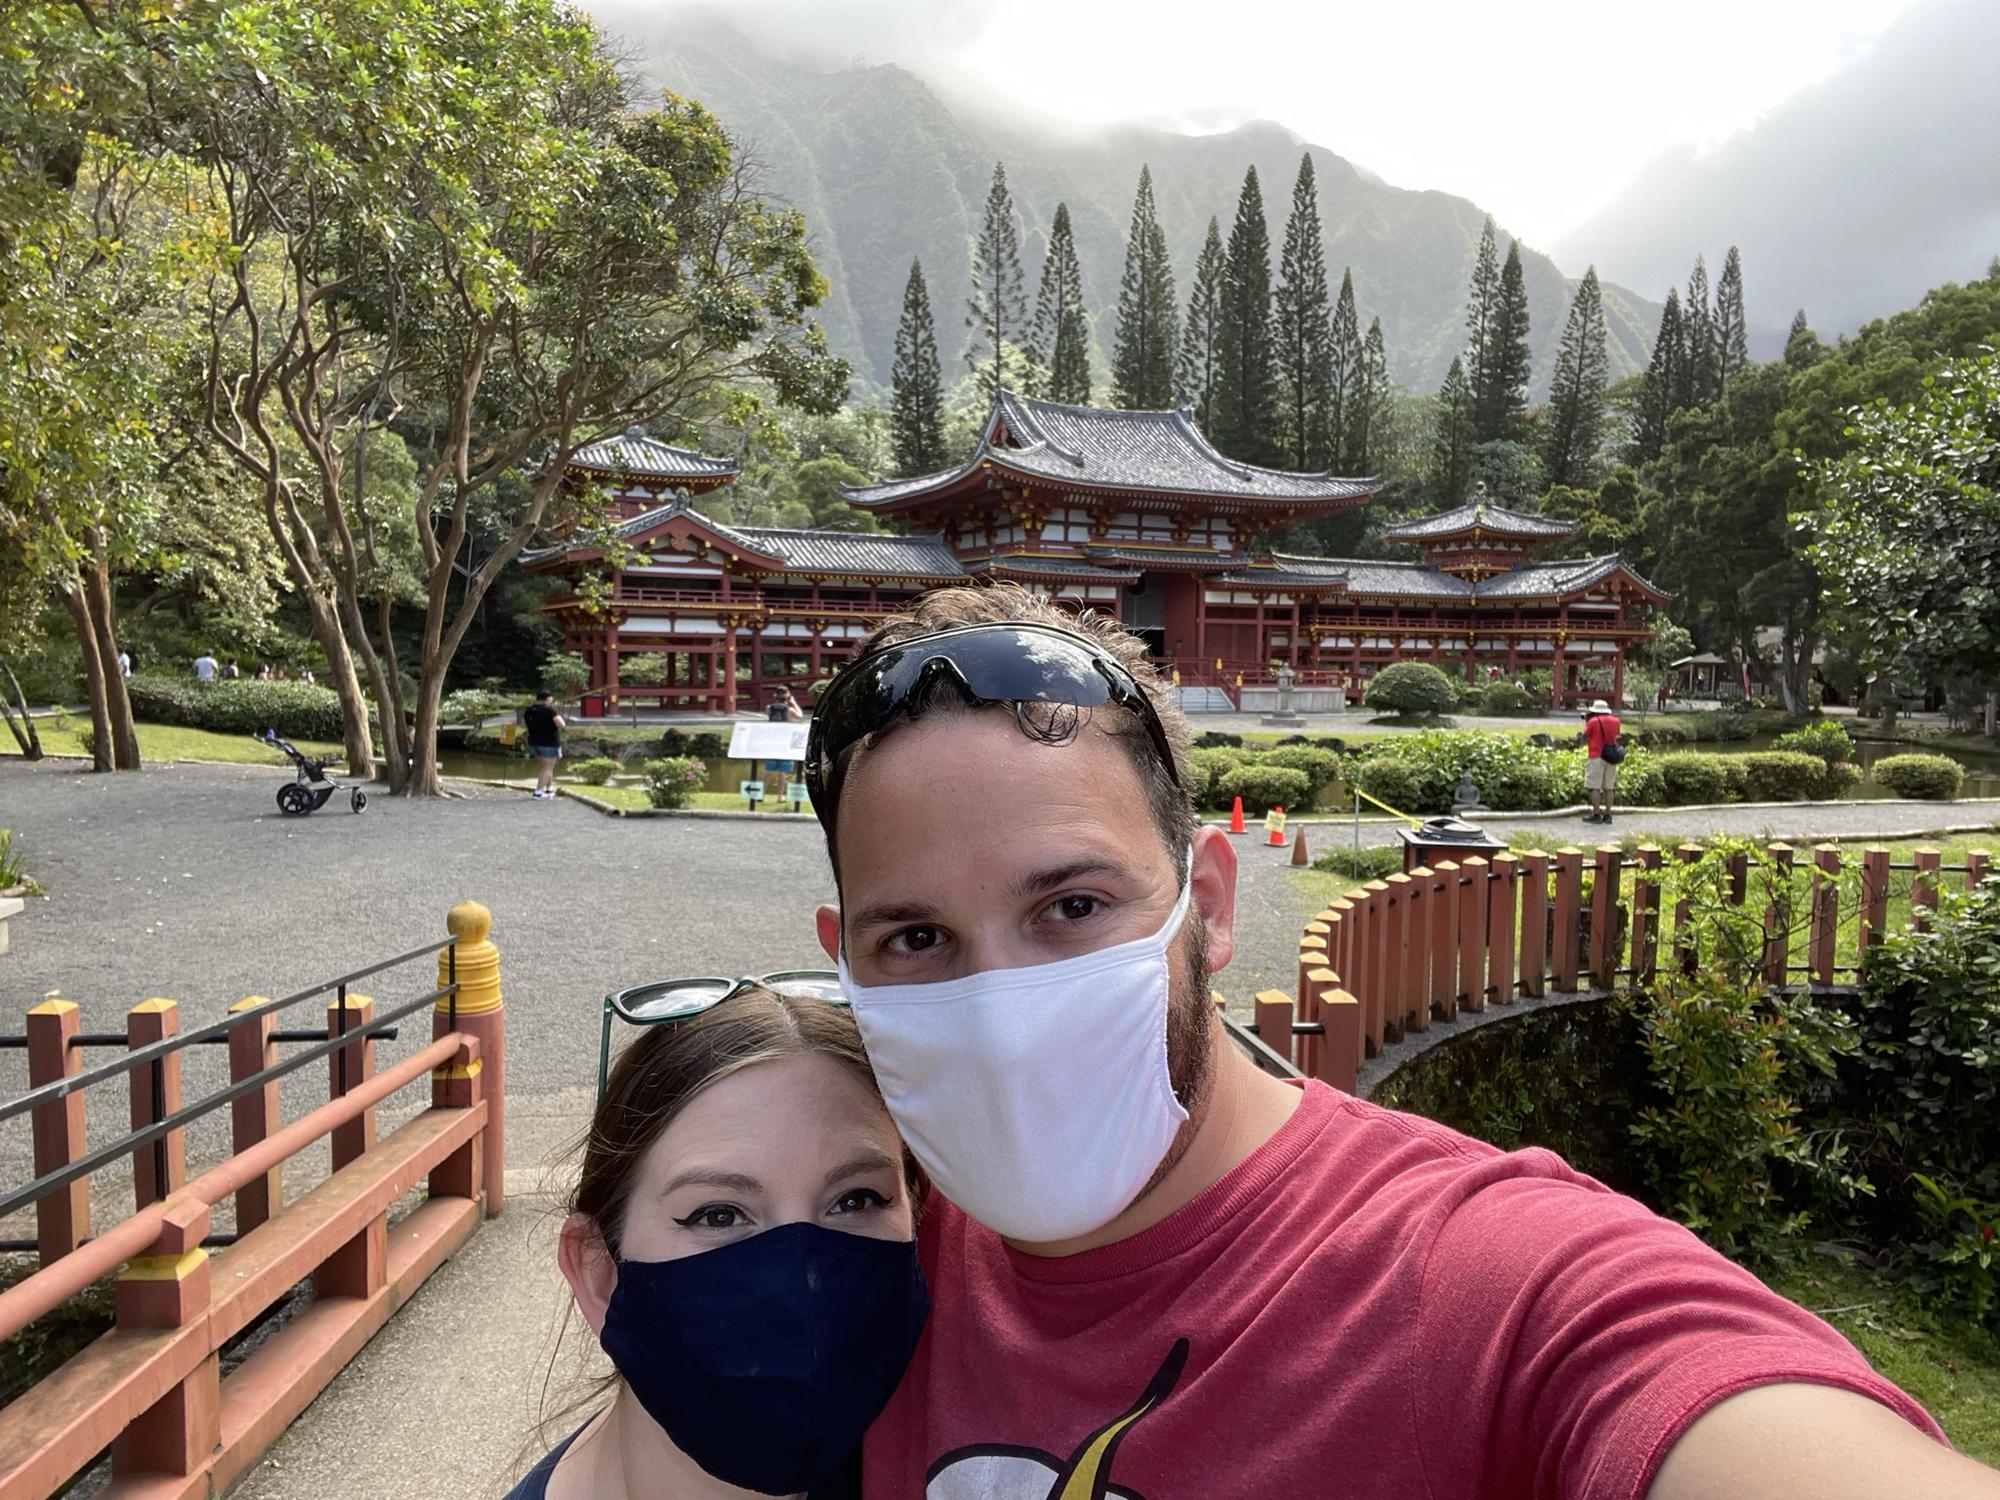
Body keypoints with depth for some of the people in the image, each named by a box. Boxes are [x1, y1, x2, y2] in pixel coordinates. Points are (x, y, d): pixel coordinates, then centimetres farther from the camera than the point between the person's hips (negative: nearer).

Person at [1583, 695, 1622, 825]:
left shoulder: (1593, 722, -6)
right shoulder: (1614, 721, 8)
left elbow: (1584, 739, 3)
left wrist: (1586, 722, 12)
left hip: (1596, 757, -6)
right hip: (1611, 757, 6)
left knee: (1594, 787, -4)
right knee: (1608, 788, 9)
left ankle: (1596, 814, -9)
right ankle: (1607, 815, 9)